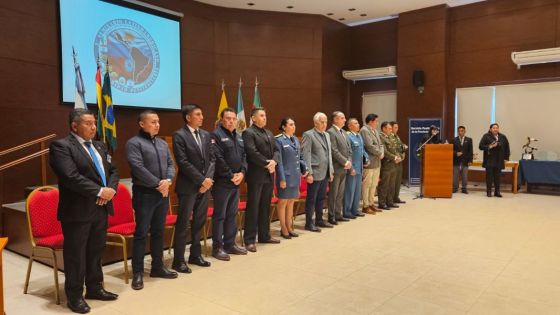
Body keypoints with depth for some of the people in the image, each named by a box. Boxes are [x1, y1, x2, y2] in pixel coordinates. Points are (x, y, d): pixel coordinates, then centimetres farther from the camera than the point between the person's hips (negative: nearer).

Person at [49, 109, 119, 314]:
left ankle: (95, 288, 31)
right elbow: (71, 177, -22)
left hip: (101, 209, 7)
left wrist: (111, 189, -7)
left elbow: (112, 171, 13)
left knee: (96, 252, 16)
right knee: (76, 255, 5)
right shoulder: (61, 146, -11)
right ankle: (74, 296, 19)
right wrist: (99, 191, -20)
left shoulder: (100, 146, 14)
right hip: (77, 211, -7)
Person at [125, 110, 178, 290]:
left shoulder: (163, 143, 15)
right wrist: (157, 184, -16)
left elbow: (171, 164, 10)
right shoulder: (134, 143, -7)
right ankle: (137, 273, 7)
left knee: (159, 232, 13)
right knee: (141, 233, -2)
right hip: (144, 194, -6)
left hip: (163, 193, 7)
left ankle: (157, 267, 24)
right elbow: (138, 168, -17)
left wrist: (168, 180, -10)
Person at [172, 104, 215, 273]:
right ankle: (178, 260, 10)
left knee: (199, 222, 13)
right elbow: (183, 162, -15)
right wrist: (201, 180, -15)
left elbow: (212, 159, 9)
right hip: (188, 186, -6)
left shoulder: (206, 135, 11)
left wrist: (208, 179, -5)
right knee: (183, 224, 1)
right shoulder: (179, 135, -8)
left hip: (205, 185, 6)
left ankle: (195, 255, 26)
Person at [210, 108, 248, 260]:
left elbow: (244, 156, 13)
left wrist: (242, 173, -3)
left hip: (236, 181, 8)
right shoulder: (216, 135, -9)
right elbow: (218, 159, -18)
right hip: (221, 182, -8)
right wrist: (230, 176, -15)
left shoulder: (238, 137, 16)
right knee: (219, 215, -1)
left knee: (232, 214, 13)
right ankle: (217, 247, 8)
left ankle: (230, 244, 23)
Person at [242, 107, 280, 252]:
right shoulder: (248, 132, -8)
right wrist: (266, 164, -15)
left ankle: (264, 235, 23)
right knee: (253, 207, -2)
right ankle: (249, 240, 4)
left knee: (265, 207, 13)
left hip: (269, 175, 8)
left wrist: (273, 161, -9)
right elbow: (252, 153, -18)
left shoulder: (269, 133, 17)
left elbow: (275, 150, 11)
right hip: (256, 175, -7)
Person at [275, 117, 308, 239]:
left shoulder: (296, 140, 10)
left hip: (296, 176, 7)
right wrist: (282, 178, -15)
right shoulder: (279, 140, -10)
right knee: (283, 202, 5)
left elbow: (300, 157, 16)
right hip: (286, 176, -6)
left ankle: (289, 226, 25)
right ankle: (283, 228, 16)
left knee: (291, 202, 14)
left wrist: (304, 168, 0)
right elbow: (279, 161, -12)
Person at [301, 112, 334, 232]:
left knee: (321, 198, 14)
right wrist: (308, 173, -18)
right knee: (311, 199, 1)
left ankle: (319, 220, 26)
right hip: (315, 173, -7)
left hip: (325, 173, 7)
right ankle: (309, 223, 9)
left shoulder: (327, 135, 16)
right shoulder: (308, 135, -8)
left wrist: (331, 171, 15)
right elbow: (305, 155, -13)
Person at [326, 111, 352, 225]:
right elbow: (334, 151, -18)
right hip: (336, 168, -8)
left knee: (340, 194, 13)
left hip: (344, 168, 8)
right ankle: (331, 217, 7)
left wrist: (349, 161, 1)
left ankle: (338, 214, 21)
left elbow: (349, 149, 16)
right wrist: (345, 162, -14)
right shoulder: (331, 132, -11)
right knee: (333, 194, -1)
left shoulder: (343, 132, 16)